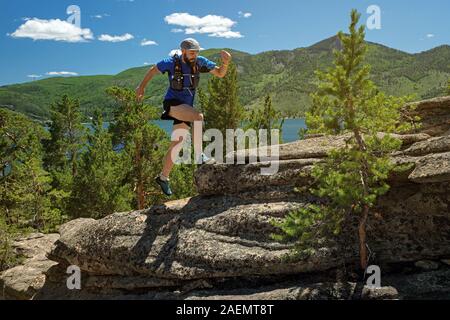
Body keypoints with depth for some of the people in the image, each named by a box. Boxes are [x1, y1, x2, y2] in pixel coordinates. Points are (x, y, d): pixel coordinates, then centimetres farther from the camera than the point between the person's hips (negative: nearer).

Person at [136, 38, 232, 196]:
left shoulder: (200, 62, -5)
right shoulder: (171, 62, -12)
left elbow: (220, 73, -4)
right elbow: (153, 70, 5)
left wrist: (226, 62, -24)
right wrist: (141, 87, 13)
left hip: (186, 106, 4)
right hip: (172, 104, -4)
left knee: (178, 144, 6)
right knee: (198, 117, -31)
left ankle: (163, 177, 19)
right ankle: (199, 155, -24)